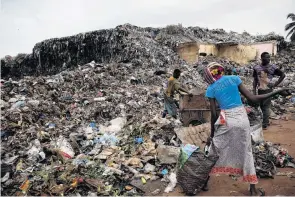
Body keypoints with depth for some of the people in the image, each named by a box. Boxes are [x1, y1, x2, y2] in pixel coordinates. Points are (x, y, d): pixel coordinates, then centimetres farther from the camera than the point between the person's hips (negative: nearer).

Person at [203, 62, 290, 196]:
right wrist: (277, 92, 7)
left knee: (214, 151, 14)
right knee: (246, 152, 13)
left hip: (225, 121, -1)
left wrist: (211, 135, 8)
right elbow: (252, 98, -2)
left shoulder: (211, 89, 0)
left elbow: (214, 115, -1)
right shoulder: (234, 79, 1)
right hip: (241, 119, 1)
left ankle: (205, 182, 22)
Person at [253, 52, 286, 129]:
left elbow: (283, 75, 0)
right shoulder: (256, 68, 1)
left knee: (266, 107, -3)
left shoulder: (273, 67, -6)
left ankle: (264, 124, 3)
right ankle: (266, 121, 29)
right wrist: (254, 91, 2)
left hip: (268, 90, -4)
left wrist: (275, 84, -6)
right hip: (260, 90, 4)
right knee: (262, 107, 12)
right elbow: (255, 80, 6)